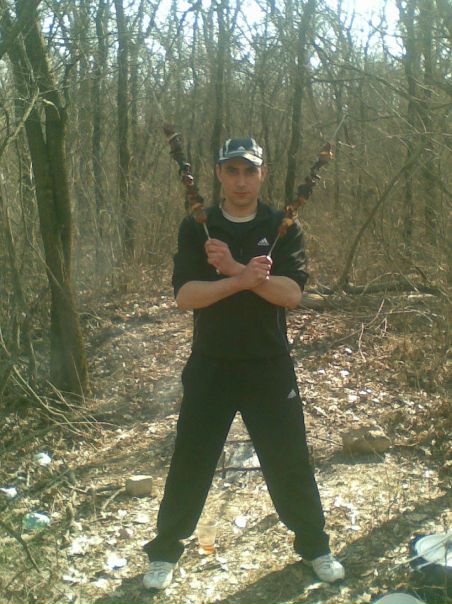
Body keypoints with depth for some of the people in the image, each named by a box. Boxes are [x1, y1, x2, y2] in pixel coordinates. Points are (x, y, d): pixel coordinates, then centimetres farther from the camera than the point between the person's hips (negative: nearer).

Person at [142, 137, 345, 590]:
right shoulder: (196, 228, -1)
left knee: (290, 462, 9)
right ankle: (165, 551, 28)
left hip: (270, 367, 0)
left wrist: (234, 268, -24)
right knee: (190, 462, 9)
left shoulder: (284, 227, -1)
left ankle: (313, 545, 32)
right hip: (210, 366, 0)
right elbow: (185, 296, -14)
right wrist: (245, 278, -26)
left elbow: (292, 294, -14)